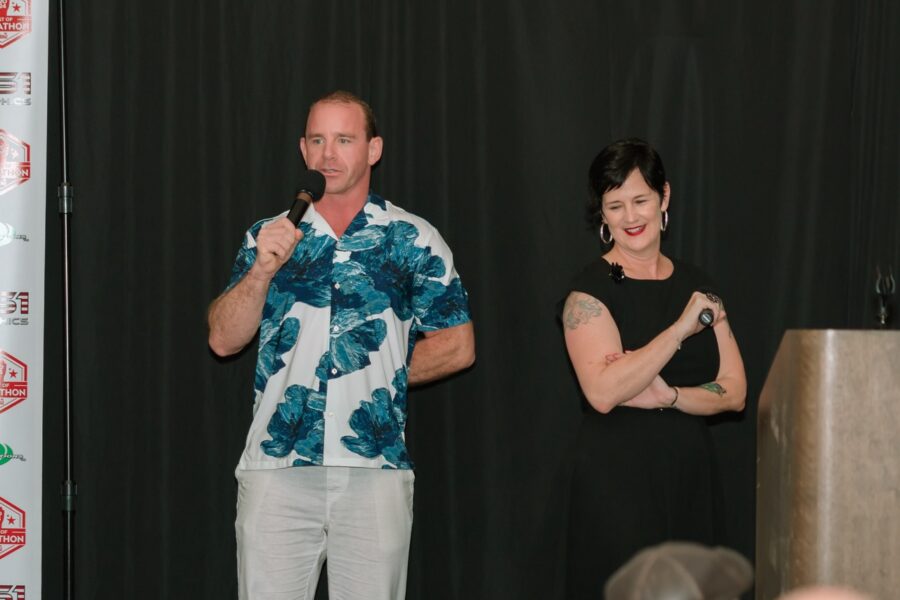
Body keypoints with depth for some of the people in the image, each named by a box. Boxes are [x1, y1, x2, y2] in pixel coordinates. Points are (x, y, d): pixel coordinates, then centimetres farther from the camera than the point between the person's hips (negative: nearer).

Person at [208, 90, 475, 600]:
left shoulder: (414, 241, 7)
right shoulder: (269, 236, 13)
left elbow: (457, 347, 8)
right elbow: (224, 340, 5)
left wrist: (382, 374, 3)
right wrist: (262, 270, -8)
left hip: (376, 467, -1)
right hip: (275, 465, 1)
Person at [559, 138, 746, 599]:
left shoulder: (696, 286, 12)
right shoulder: (591, 289, -5)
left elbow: (734, 391, 5)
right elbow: (603, 392, -18)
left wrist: (667, 395, -13)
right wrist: (681, 329, -19)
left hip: (690, 475, 5)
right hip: (617, 478, -5)